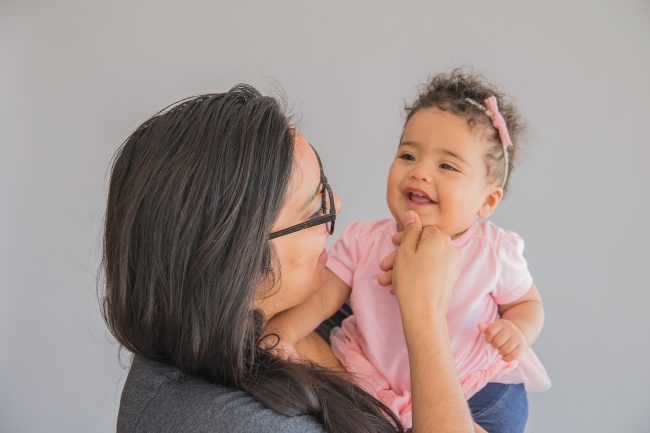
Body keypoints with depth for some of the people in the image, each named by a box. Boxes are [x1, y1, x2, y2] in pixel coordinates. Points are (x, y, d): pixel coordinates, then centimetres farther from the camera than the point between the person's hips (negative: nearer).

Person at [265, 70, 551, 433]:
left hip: (479, 396, -1)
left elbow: (528, 303, 4)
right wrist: (283, 329, -26)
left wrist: (517, 331, -17)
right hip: (383, 396, 1)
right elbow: (321, 297, -9)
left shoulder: (495, 252, -12)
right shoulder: (365, 240, -9)